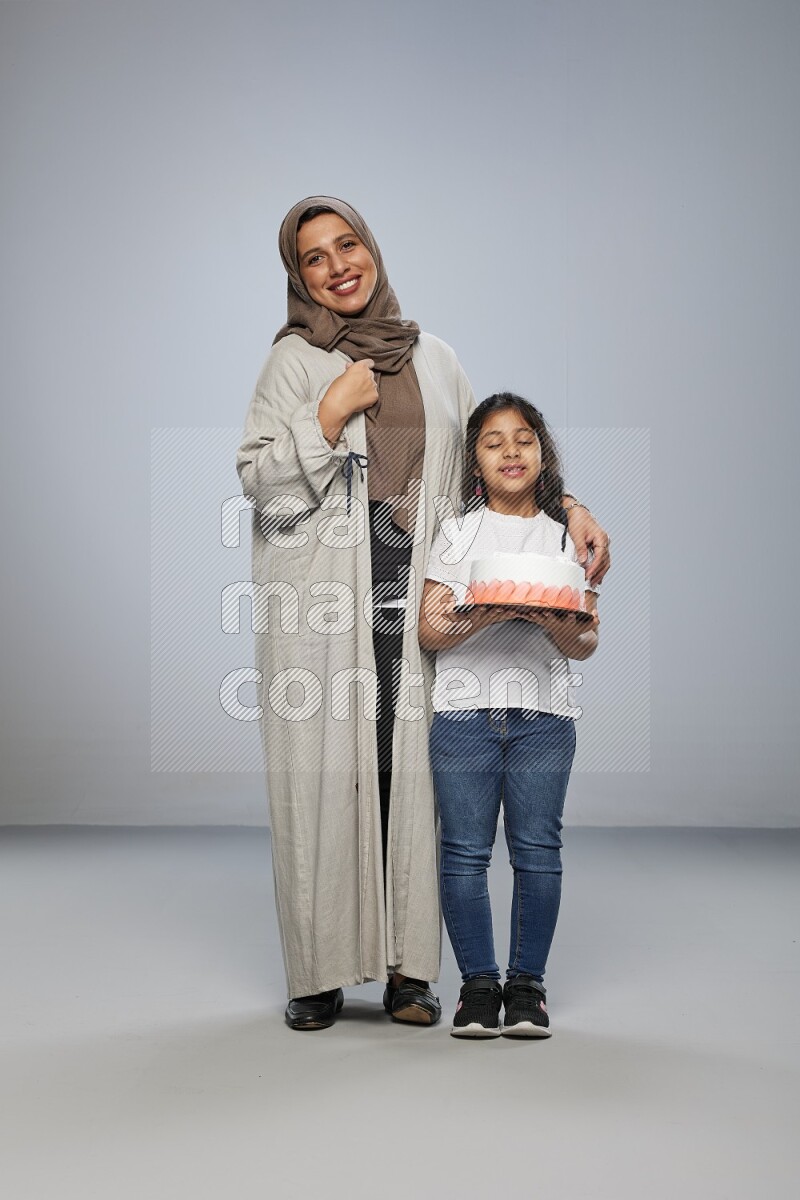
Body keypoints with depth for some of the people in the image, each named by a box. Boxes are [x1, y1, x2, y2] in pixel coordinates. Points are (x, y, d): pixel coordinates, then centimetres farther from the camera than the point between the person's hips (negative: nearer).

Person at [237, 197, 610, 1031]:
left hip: (415, 594, 3)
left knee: (409, 769, -1)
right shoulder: (294, 361, 7)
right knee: (323, 769, -4)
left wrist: (569, 508, 8)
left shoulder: (433, 359, 17)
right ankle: (319, 972, 5)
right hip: (321, 598, -2)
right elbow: (258, 480, -1)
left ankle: (406, 967, 8)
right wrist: (332, 412, -10)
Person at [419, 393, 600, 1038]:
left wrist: (562, 627, -17)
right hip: (464, 712, 0)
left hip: (543, 716, 0)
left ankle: (528, 981, 15)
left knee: (538, 850, 2)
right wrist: (474, 621, -17)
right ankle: (478, 981, 13)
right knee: (465, 852, 1)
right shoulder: (457, 533, 9)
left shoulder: (567, 537, 10)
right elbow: (428, 628, 2)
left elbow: (588, 641, 6)